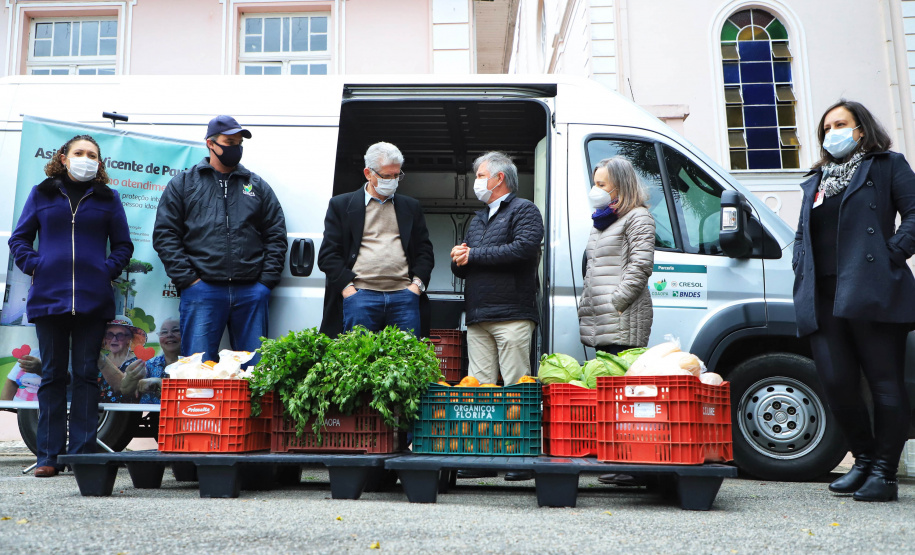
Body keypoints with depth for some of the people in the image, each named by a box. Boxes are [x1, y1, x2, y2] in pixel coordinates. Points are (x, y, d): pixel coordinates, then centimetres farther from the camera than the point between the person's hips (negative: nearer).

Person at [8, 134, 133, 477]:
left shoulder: (107, 198, 12)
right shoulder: (42, 194, 12)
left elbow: (123, 245, 14)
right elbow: (19, 239, 15)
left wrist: (108, 269, -2)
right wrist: (33, 266, -1)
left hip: (93, 300, 0)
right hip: (48, 296, 1)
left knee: (86, 374, 1)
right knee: (52, 375, 4)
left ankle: (83, 453, 6)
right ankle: (49, 456, 10)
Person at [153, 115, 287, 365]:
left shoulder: (257, 185, 15)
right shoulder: (183, 183, 10)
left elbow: (276, 234, 12)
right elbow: (165, 234, 4)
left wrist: (266, 280, 1)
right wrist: (187, 279, -5)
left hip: (251, 292, 2)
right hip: (202, 290, -2)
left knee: (255, 368, 5)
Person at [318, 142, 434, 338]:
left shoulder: (411, 207, 20)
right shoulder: (341, 204, 11)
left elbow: (425, 251, 18)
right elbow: (328, 254, 6)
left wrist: (417, 283, 1)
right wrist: (347, 287, -6)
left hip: (404, 295, 2)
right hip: (360, 295, -2)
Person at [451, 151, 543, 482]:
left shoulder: (524, 210, 4)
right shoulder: (478, 219, 28)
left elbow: (524, 248, -15)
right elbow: (462, 268, 28)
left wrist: (474, 255, -8)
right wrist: (459, 260, 2)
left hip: (511, 314, -7)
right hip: (477, 318, 7)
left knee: (516, 387, -7)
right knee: (479, 388, 2)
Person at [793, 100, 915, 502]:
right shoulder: (815, 181, 26)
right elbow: (802, 235, 27)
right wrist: (801, 270, 10)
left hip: (871, 291, -4)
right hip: (822, 297, 5)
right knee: (836, 383, -2)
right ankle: (863, 459, 16)